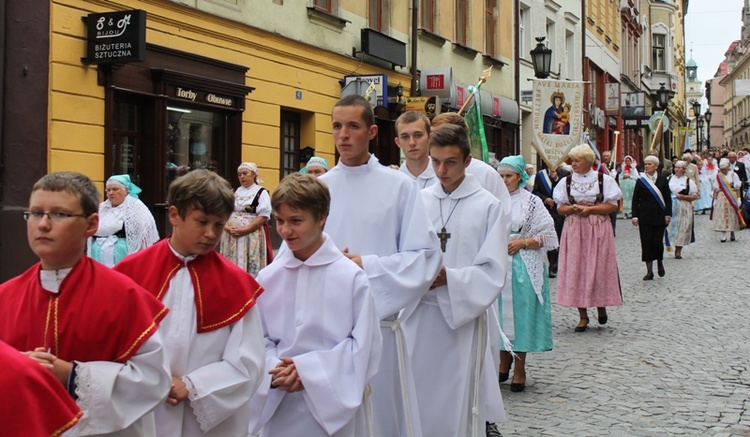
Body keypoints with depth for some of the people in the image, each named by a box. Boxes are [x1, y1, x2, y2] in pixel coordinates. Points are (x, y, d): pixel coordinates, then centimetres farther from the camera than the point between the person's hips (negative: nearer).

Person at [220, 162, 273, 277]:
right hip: (231, 236, 5)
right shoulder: (234, 193, 16)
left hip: (252, 235, -5)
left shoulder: (261, 193, 0)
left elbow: (263, 217, -9)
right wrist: (227, 227, -8)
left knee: (252, 268, -7)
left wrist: (244, 230, -16)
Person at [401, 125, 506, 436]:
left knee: (458, 405, 2)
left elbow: (493, 272, -7)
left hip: (464, 316, -3)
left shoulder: (487, 206, -3)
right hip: (419, 315, 3)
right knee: (418, 399, 7)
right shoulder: (419, 200, 6)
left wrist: (448, 278, -19)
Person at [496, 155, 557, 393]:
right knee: (499, 311, 5)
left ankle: (519, 368, 9)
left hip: (523, 267, -2)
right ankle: (504, 362, 21)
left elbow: (548, 235, 0)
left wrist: (523, 242, -11)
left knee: (520, 311, -1)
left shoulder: (531, 202, 2)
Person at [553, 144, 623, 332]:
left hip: (599, 229, -2)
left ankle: (601, 306, 22)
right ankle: (583, 315, 4)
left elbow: (613, 206, -3)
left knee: (599, 268, -1)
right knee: (576, 270, -2)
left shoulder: (603, 180, 1)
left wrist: (589, 209, -12)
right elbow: (560, 208, 9)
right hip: (574, 230, 2)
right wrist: (573, 208, -12)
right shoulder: (566, 181, 8)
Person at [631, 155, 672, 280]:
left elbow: (668, 198, 5)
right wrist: (635, 216, -6)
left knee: (658, 242, -4)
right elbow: (635, 200, 2)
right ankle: (649, 271, 7)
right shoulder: (641, 181, 2)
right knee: (646, 243, 0)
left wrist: (668, 214, -3)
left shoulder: (662, 180, 3)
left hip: (659, 216, 0)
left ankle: (660, 262, 26)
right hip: (645, 216, 0)